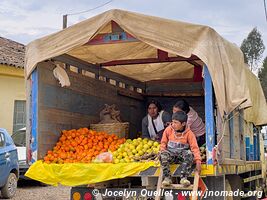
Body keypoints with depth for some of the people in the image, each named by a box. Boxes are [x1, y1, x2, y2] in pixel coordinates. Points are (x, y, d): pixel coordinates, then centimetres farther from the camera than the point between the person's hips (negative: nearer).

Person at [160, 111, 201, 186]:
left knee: (189, 154, -35)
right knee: (162, 154, -32)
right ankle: (167, 177, -26)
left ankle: (184, 177, -31)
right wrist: (162, 150, -12)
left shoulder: (189, 133, -8)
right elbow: (163, 143, 10)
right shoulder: (168, 130, -2)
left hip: (182, 155, -1)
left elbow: (194, 148, -11)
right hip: (171, 154, 1)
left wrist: (198, 161, -23)